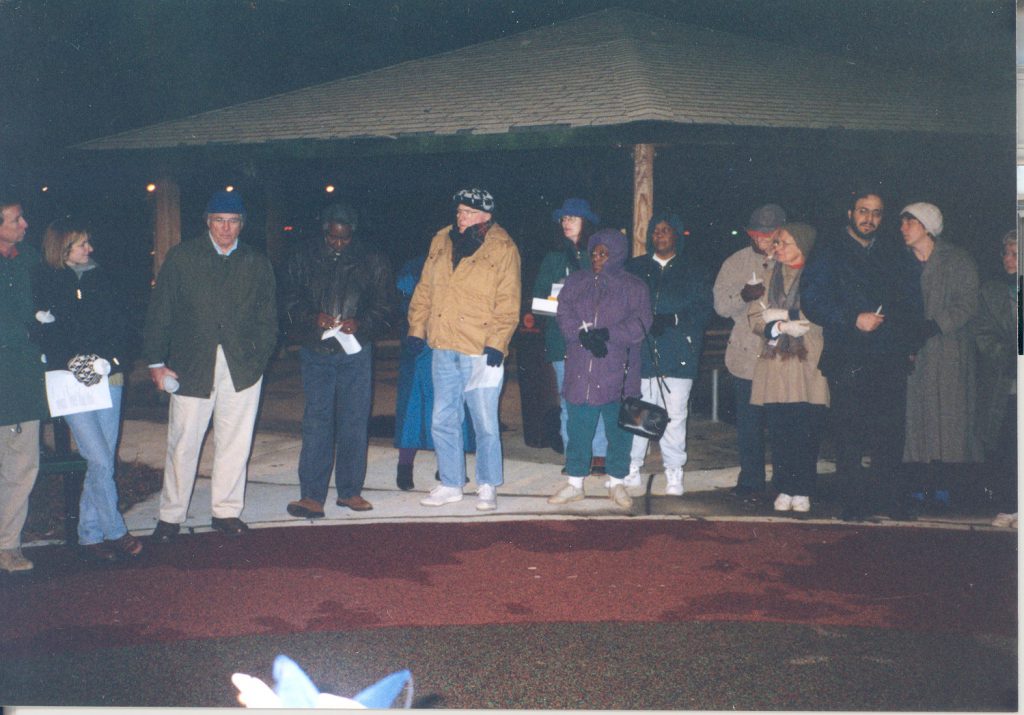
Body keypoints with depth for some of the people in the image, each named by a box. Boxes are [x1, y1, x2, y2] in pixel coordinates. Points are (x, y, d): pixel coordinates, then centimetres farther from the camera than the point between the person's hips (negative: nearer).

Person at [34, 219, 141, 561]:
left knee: (104, 461, 4)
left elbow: (120, 327, 6)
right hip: (71, 382, -4)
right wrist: (74, 364, -14)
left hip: (109, 378, 4)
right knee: (100, 461, -8)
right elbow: (46, 337, -2)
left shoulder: (102, 280, 11)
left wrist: (105, 361, -9)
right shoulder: (44, 283, 1)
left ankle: (90, 536, 16)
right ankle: (115, 533, 6)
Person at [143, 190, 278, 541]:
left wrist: (259, 358, -1)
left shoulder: (258, 264, 9)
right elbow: (159, 312, 4)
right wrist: (156, 361, -1)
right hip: (192, 365, -1)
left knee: (235, 442, 6)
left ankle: (226, 511, 20)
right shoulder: (181, 257, 4)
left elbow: (267, 320, 11)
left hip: (242, 367, 2)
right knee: (182, 443, 2)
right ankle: (170, 515, 15)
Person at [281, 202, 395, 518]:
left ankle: (350, 491, 16)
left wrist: (360, 323, -14)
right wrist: (313, 318, -12)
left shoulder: (372, 261, 3)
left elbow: (386, 305, 4)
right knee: (316, 422, -4)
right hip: (316, 352, 0)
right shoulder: (305, 258, 4)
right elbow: (289, 299, 6)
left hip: (356, 352, 0)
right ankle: (312, 496, -2)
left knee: (355, 421, 5)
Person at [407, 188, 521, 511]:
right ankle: (450, 484, 25)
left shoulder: (503, 249, -5)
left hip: (481, 352, -5)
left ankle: (487, 487, 17)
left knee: (485, 424, 1)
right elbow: (424, 290, 16)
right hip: (443, 349, 5)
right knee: (443, 421, 12)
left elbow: (508, 304, -8)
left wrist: (496, 342, -16)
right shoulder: (441, 241, 10)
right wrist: (416, 328, 10)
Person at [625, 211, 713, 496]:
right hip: (641, 352, 2)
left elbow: (703, 308, 0)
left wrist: (674, 320, -13)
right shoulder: (636, 268, 15)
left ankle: (674, 473, 7)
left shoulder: (694, 269, 9)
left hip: (679, 354, -2)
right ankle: (631, 468, 9)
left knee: (675, 415, -2)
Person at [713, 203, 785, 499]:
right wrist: (743, 295, -18)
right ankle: (751, 482, 17)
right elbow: (721, 304, 2)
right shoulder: (737, 262, 9)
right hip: (747, 357, 1)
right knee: (749, 424, 4)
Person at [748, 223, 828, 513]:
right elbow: (755, 317, 8)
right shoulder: (769, 276, 14)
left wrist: (780, 314, -6)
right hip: (775, 361, 3)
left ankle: (802, 491, 5)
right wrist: (783, 326, -10)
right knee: (779, 431, 0)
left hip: (808, 362, -3)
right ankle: (784, 489, 8)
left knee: (806, 432, -3)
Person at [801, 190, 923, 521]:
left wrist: (906, 343, 5)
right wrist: (854, 320, -15)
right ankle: (853, 502, 7)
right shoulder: (829, 253, 5)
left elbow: (912, 301, 18)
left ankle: (892, 497, 14)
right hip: (847, 359, -3)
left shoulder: (895, 254, 17)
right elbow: (812, 300, -5)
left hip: (890, 358, 3)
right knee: (849, 434, -2)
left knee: (891, 433, 2)